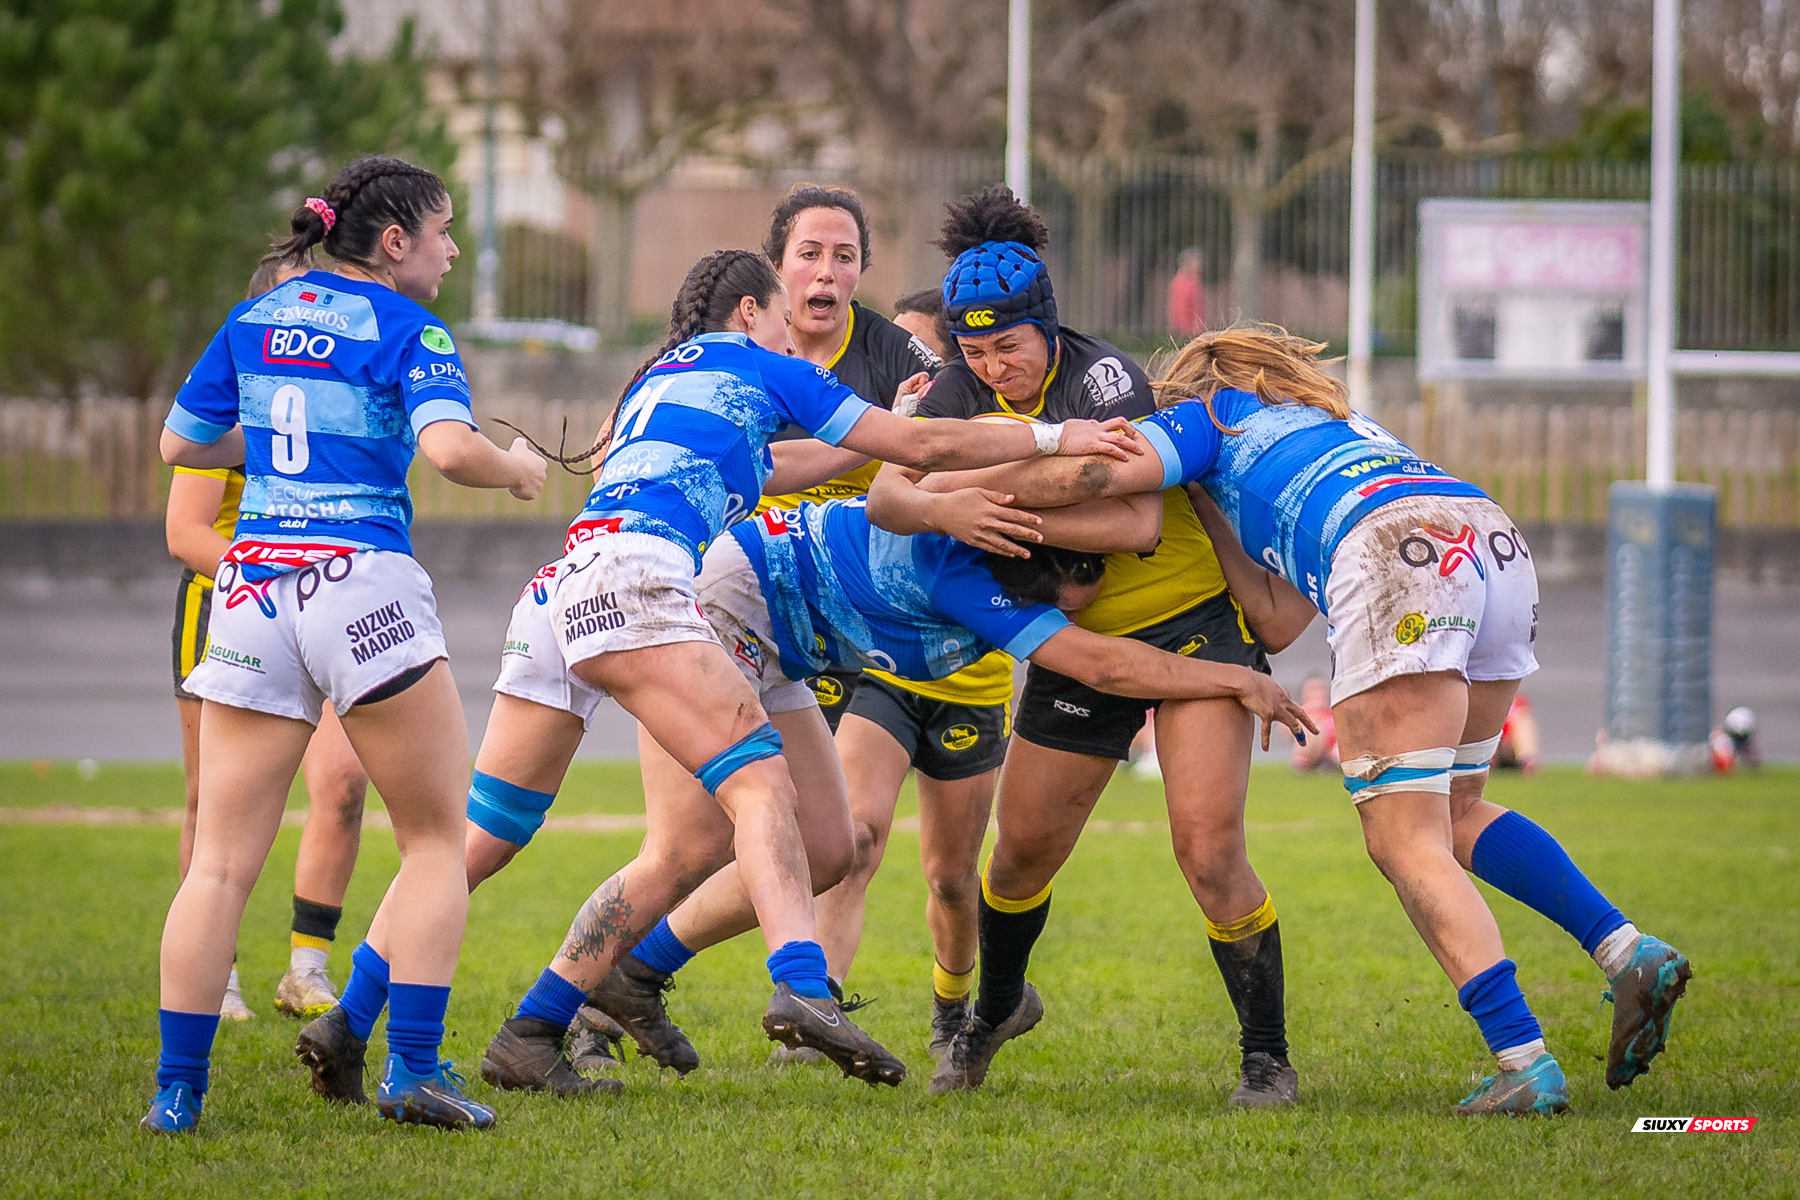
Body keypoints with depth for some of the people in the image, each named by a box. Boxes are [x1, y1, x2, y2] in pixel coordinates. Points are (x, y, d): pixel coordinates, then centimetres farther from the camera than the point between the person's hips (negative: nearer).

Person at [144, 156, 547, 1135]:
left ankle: (176, 1089, -2)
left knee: (222, 862, 4)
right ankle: (412, 1068, -3)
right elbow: (450, 449, -18)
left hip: (251, 592, 5)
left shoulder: (253, 321, 14)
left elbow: (178, 443, 21)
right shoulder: (408, 332, -2)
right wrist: (517, 467, 2)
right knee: (437, 839, 8)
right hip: (362, 582, -5)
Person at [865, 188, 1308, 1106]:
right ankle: (995, 1009, 41)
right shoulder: (966, 394, -4)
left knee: (1209, 852, -18)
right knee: (1022, 854, 12)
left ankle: (1267, 1056, -6)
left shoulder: (1102, 377, -20)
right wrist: (944, 508, -37)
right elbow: (885, 494, -15)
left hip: (1190, 615, -5)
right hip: (1080, 641, 5)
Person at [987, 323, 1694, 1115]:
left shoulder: (1208, 411, 25)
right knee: (1451, 811, 23)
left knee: (1404, 842, -4)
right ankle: (1630, 954, 8)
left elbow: (1096, 475, 9)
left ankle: (1525, 1063, -16)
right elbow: (1278, 618, 31)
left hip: (1401, 555, -7)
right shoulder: (1336, 419, 41)